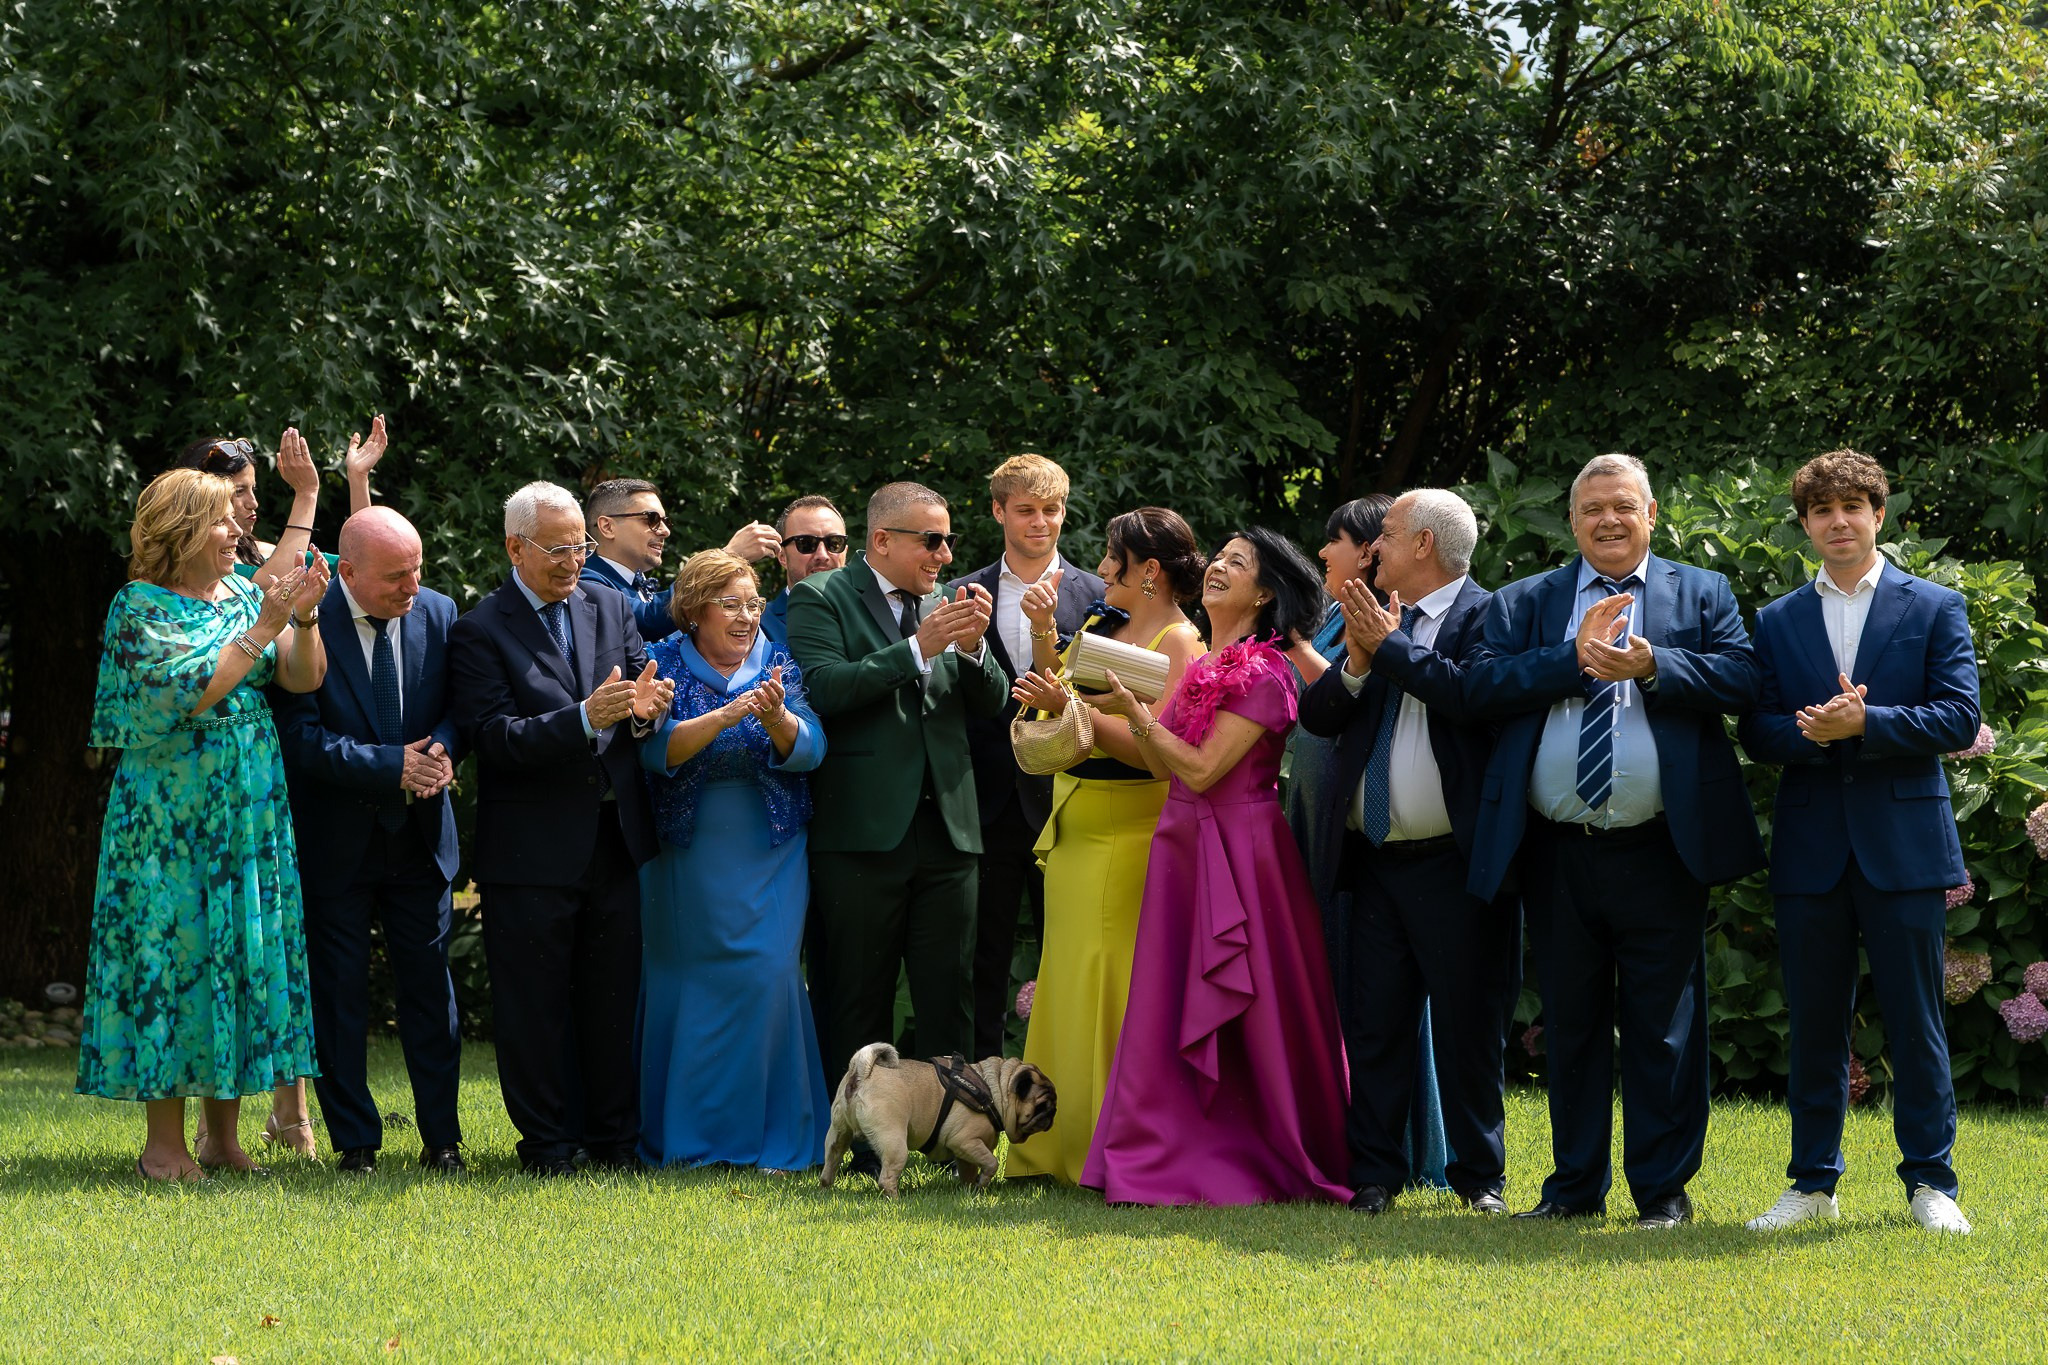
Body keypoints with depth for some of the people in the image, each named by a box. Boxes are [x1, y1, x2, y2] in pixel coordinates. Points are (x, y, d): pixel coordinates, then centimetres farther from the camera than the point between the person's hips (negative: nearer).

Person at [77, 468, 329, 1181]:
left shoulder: (245, 594, 10)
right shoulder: (139, 607, -6)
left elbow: (304, 679, 1)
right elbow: (187, 692, -19)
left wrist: (305, 616, -16)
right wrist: (263, 627, -19)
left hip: (251, 813, 5)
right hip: (171, 818, -5)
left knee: (245, 952, 5)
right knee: (171, 951, -5)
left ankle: (223, 1134, 12)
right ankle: (165, 1143, 0)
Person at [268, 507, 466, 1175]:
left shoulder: (438, 613, 0)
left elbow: (458, 706, 6)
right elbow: (303, 738, -17)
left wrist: (440, 750, -16)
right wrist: (393, 765, -22)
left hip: (419, 837, 3)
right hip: (334, 839, -3)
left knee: (430, 988, 5)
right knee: (338, 995, 4)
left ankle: (442, 1138, 13)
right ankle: (355, 1142, 13)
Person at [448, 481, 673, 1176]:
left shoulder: (610, 609, 11)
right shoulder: (479, 631, -6)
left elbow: (641, 695, 11)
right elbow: (493, 738, -16)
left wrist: (642, 709, -15)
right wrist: (585, 719, -28)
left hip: (616, 841, 4)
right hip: (531, 851, -4)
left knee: (614, 997, 9)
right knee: (533, 1004, 3)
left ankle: (615, 1135, 18)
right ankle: (545, 1141, 13)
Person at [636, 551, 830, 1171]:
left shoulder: (779, 665, 2)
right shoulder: (666, 664, -2)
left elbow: (808, 750, -9)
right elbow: (657, 751, -17)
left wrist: (777, 718, -30)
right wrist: (725, 715, -30)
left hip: (767, 858, 1)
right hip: (684, 858, -1)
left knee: (765, 976, -8)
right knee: (680, 981, 4)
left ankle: (766, 1132, 0)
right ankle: (682, 1135, 15)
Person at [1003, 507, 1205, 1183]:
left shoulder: (1178, 642, -10)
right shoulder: (1103, 625, 15)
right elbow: (1051, 711, 14)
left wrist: (1072, 706, -27)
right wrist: (1044, 635, 3)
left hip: (1129, 836, -8)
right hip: (1074, 829, 8)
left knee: (1112, 991, -7)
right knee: (1068, 987, 9)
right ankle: (1064, 1148, 14)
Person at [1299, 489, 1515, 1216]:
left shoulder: (1485, 615, -5)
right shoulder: (1376, 616, 14)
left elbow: (1477, 694, -25)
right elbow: (1315, 714, 9)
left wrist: (1390, 647, -15)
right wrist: (1357, 662, -8)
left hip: (1455, 862, -6)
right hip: (1377, 858, 6)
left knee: (1469, 1022, 2)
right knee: (1375, 1021, 6)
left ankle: (1479, 1175, 12)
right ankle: (1375, 1174, 10)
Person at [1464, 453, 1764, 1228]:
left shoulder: (1701, 596, 8)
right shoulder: (1524, 604, 11)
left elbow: (1742, 679, -7)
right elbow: (1483, 686, -4)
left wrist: (1652, 666, -19)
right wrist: (1575, 658, -14)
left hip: (1659, 852, -2)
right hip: (1557, 853, 2)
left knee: (1663, 1026, 1)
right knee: (1571, 1022, 10)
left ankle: (1663, 1190, 9)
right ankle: (1575, 1186, 20)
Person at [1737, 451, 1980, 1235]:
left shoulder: (1935, 609, 5)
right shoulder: (1777, 622, 12)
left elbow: (1959, 719, -5)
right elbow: (1757, 732, 5)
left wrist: (1863, 724, -17)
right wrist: (1813, 734, -17)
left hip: (1905, 845, -2)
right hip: (1810, 849, 2)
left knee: (1915, 1022, 1)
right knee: (1814, 1024, 7)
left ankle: (1930, 1181, 10)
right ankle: (1813, 1184, 15)